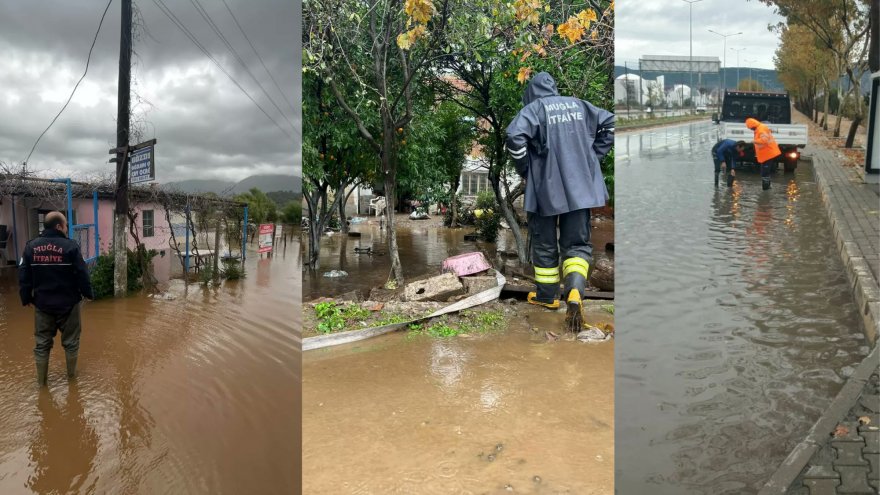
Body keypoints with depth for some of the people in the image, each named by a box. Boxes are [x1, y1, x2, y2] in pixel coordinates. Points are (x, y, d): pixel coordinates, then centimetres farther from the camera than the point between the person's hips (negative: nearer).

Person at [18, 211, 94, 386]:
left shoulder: (31, 246, -1)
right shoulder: (70, 246, -13)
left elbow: (23, 276, 3)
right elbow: (82, 274, -12)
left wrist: (26, 298, 14)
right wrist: (89, 293, 2)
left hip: (42, 304, 3)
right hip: (68, 303, -3)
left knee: (42, 342, 13)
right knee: (70, 340, 12)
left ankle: (41, 379, 20)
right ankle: (71, 373, 25)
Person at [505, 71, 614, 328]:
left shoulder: (533, 108, -4)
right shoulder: (578, 105, 11)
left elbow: (515, 136, -20)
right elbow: (609, 123, 15)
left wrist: (524, 170, -6)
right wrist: (593, 156, 16)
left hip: (546, 188, -3)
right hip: (579, 187, 3)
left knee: (544, 244, 12)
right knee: (577, 242, 7)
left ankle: (546, 294, 21)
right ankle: (575, 289, -17)